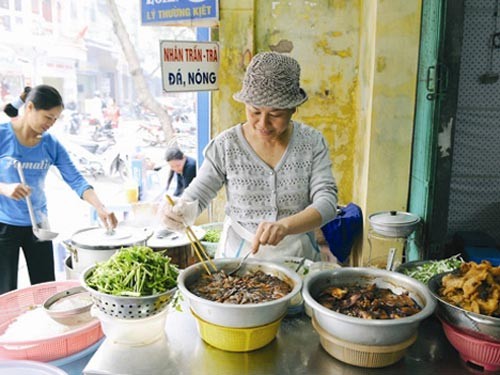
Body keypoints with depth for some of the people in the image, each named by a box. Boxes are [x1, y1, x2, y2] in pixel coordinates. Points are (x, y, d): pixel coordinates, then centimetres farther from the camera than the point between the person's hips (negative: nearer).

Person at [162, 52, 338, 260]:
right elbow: (195, 197, 1)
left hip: (298, 256, 1)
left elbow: (327, 201, -10)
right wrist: (177, 212, -22)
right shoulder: (225, 146, -3)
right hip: (238, 255, 0)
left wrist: (284, 225, -27)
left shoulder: (312, 143, -2)